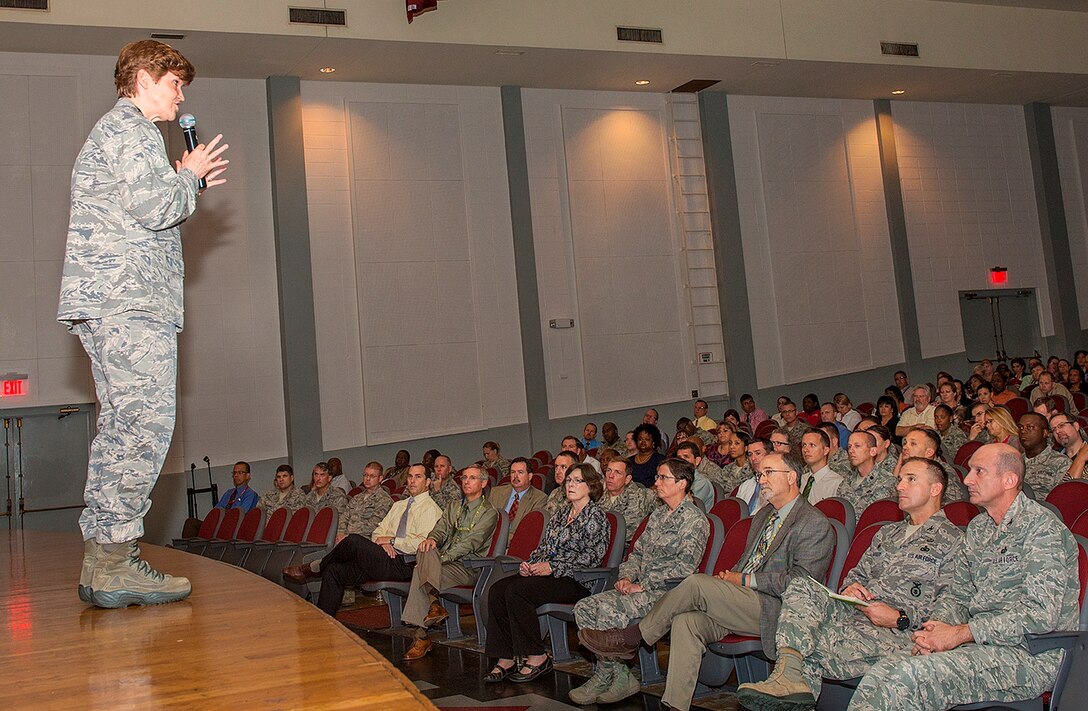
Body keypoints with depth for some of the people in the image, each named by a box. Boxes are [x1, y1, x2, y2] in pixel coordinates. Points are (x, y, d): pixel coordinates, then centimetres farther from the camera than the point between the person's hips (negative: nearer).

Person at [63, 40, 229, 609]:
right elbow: (154, 208, -16)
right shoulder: (130, 127, -4)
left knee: (121, 428, 8)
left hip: (103, 304, 11)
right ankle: (115, 563, -13)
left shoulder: (114, 132, 29)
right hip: (129, 299, -11)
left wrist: (183, 183, 22)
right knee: (146, 424, -13)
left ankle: (99, 562, 9)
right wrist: (189, 176, 2)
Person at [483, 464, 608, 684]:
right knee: (497, 590, -16)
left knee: (516, 591, -29)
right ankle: (506, 659, -17)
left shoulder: (595, 516, -2)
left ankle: (537, 657, -18)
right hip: (549, 574, 8)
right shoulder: (561, 513, 23)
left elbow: (590, 556, -11)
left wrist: (552, 567, -16)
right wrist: (530, 563, 1)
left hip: (575, 580, -8)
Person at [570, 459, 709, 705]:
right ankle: (619, 675, -10)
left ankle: (605, 676, -12)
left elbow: (684, 566, -17)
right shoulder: (658, 514, 20)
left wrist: (643, 585, -17)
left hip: (668, 592, -8)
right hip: (641, 589, 9)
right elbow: (638, 551, 24)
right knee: (584, 607, -11)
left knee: (609, 608, -29)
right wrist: (626, 576, 3)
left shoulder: (695, 520, -7)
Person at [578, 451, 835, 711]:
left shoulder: (815, 523, -4)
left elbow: (801, 580, -14)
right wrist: (729, 579, 5)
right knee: (687, 620, -21)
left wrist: (745, 580, -12)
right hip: (742, 604, 8)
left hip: (773, 611, -7)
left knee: (696, 583, -23)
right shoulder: (763, 515, 24)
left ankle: (630, 638, -12)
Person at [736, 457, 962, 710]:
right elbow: (858, 572, 30)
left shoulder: (953, 541, 4)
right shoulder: (888, 532, 29)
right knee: (802, 586, -22)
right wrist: (850, 587, 4)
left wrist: (901, 618, -16)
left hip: (897, 632, -7)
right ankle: (790, 676, -37)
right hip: (854, 613, 7)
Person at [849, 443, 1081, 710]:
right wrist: (936, 627, -4)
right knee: (882, 673, -18)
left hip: (1030, 654, -7)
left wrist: (959, 634, -17)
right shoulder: (978, 528, 17)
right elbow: (957, 595, 20)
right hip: (980, 644, 7)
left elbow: (1042, 613, -19)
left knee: (910, 675, -30)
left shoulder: (1041, 527, -9)